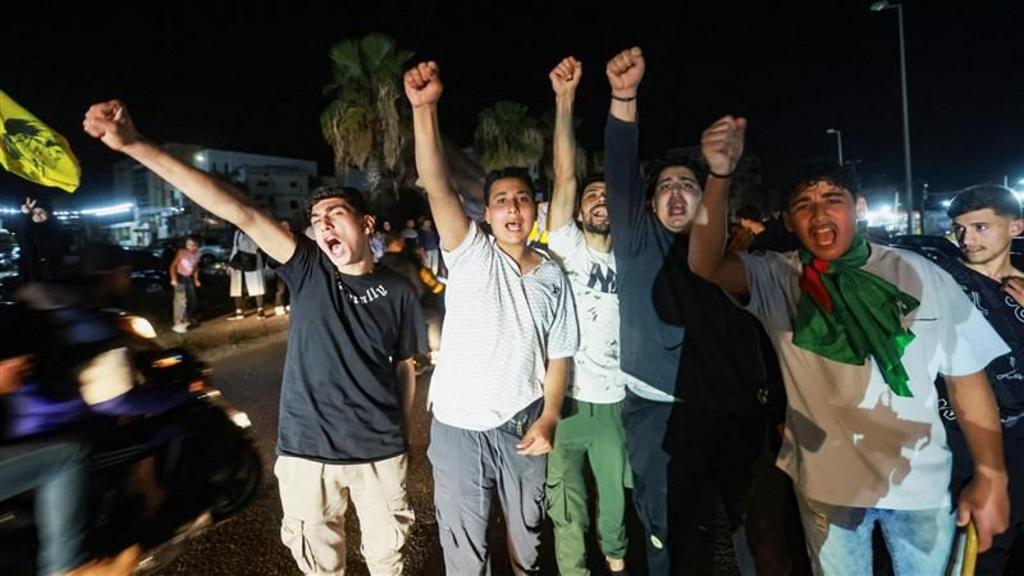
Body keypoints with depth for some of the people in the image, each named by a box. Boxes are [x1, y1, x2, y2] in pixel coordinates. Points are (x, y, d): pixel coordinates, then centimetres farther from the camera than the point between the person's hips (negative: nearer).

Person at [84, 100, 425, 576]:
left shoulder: (397, 291, -3)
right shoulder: (306, 269, -4)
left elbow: (405, 367, 5)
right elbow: (238, 211, -15)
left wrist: (402, 434, 8)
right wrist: (135, 145, -20)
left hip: (380, 452, 0)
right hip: (307, 451, 1)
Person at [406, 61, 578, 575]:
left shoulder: (552, 276, 2)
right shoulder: (470, 255, -8)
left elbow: (558, 355, 5)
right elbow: (437, 187, -24)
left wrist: (548, 418, -8)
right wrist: (424, 108, -36)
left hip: (521, 425, 3)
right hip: (460, 427, -3)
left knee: (527, 532, 23)